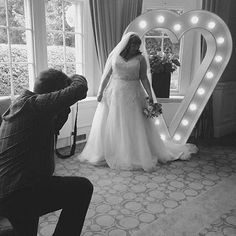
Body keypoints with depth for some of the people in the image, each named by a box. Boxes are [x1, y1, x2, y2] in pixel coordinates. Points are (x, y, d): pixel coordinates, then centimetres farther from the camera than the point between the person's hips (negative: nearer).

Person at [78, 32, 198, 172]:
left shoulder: (140, 58, 1)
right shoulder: (114, 55, 4)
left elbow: (144, 78, 0)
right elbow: (106, 75, 6)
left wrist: (150, 95, -8)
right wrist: (101, 92, 4)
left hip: (133, 95, -1)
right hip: (114, 94, 2)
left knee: (135, 126, 1)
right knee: (110, 126, 7)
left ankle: (141, 156, 14)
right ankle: (109, 154, 23)